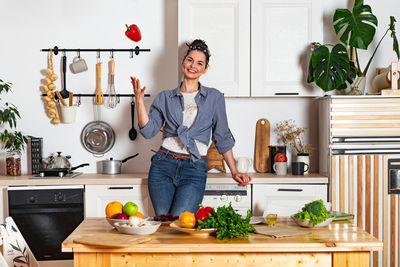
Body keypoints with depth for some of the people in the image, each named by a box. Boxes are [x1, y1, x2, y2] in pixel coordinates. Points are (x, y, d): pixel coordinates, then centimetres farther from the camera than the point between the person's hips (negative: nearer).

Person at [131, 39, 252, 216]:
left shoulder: (214, 97, 10)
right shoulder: (165, 97, 13)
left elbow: (222, 137, 12)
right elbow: (149, 130, 2)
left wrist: (234, 172, 9)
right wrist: (139, 100, -7)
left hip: (195, 170, -1)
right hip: (164, 164, 2)